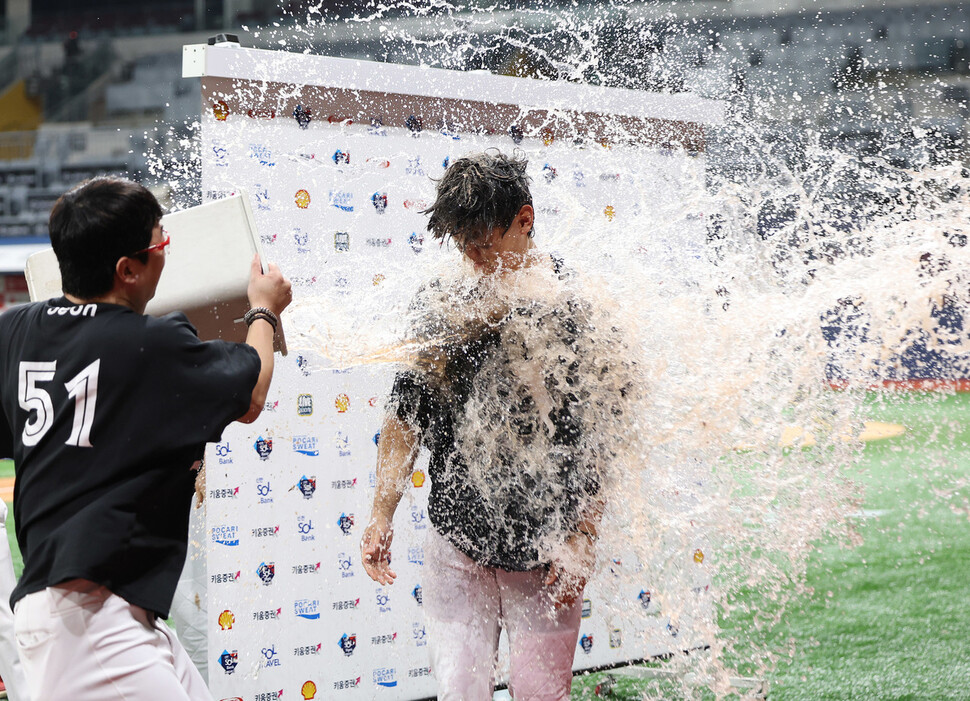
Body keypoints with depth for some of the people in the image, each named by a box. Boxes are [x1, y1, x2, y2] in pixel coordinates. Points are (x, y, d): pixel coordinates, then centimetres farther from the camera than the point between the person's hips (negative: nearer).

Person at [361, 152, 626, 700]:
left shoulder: (580, 308, -9)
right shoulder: (445, 301, 2)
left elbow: (605, 438, -8)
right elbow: (406, 414, 10)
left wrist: (583, 539, -12)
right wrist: (382, 515, 6)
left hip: (545, 556, -2)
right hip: (456, 548, 3)